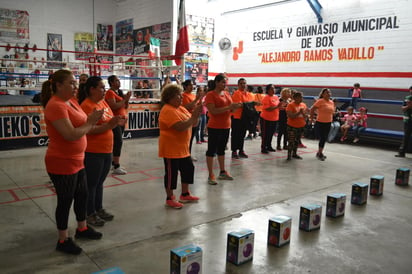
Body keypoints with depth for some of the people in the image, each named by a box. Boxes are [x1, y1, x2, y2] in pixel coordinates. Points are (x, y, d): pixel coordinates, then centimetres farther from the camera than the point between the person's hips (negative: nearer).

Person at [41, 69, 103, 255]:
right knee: (65, 200, 5)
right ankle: (63, 240, 24)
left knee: (82, 195, 20)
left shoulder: (71, 101, 6)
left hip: (77, 160, 9)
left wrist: (92, 119, -3)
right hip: (62, 163, -9)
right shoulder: (55, 106, -22)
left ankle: (82, 228, 40)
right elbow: (70, 134, -29)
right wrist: (90, 123, -17)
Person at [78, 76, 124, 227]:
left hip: (106, 150, 8)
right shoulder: (86, 106, -15)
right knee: (91, 184, 6)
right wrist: (110, 124, -25)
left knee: (100, 182, 18)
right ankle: (90, 214, 19)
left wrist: (116, 121, -2)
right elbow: (90, 130, -22)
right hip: (92, 152, -8)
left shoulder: (103, 102, 10)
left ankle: (99, 209, 31)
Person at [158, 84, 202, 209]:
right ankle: (170, 199, 15)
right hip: (171, 149, -10)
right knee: (171, 173, 1)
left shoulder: (181, 108, 11)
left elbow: (193, 123, 11)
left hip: (183, 148, 10)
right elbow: (181, 127, -29)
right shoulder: (168, 111, -19)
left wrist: (196, 114, -7)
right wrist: (194, 116, -22)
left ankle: (185, 194, 29)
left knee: (188, 168, 15)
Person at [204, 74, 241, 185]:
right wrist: (229, 107, -23)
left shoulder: (227, 94, 11)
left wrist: (236, 106, -5)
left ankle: (222, 172, 26)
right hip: (214, 127, -7)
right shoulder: (210, 94, -11)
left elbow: (230, 109, 17)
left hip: (226, 126, 7)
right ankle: (211, 175, 6)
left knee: (221, 149, 16)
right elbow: (213, 111, -21)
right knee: (211, 150, 1)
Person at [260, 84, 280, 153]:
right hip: (266, 119, -7)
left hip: (274, 119, 7)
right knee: (265, 134, 1)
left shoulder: (276, 97, 8)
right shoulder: (266, 98, -15)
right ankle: (263, 148, 10)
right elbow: (267, 109, -24)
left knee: (271, 133, 17)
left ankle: (269, 146, 30)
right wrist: (277, 106, -26)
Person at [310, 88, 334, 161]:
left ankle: (320, 152, 27)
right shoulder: (320, 101, -13)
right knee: (322, 138, -5)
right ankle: (319, 153, 10)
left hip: (328, 123, 7)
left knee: (324, 138, 13)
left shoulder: (332, 102, 8)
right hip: (320, 122, -7)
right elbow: (312, 109, -12)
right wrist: (311, 117, -9)